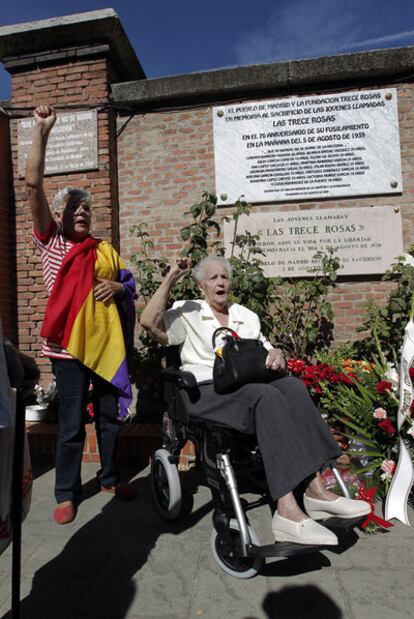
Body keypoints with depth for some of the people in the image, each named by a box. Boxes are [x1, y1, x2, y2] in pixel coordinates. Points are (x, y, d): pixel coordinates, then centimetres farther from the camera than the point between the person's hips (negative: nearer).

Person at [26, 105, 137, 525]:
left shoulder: (105, 251, 13)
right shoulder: (51, 242, 2)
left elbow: (130, 285, 18)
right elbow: (33, 185, -7)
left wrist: (118, 288, -6)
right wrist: (41, 131, -10)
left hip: (107, 343, 4)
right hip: (69, 344, -4)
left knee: (111, 416, 13)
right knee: (71, 423, 3)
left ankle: (110, 477, 33)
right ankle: (66, 493, 21)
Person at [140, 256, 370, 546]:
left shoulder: (247, 316, 25)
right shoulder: (188, 312, 11)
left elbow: (266, 351, 24)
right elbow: (149, 322, -6)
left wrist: (277, 354, -1)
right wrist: (171, 278, -7)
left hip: (247, 385, 5)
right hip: (205, 391, -4)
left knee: (292, 385, -26)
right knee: (266, 395, -34)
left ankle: (315, 489, -31)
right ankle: (287, 511, -38)